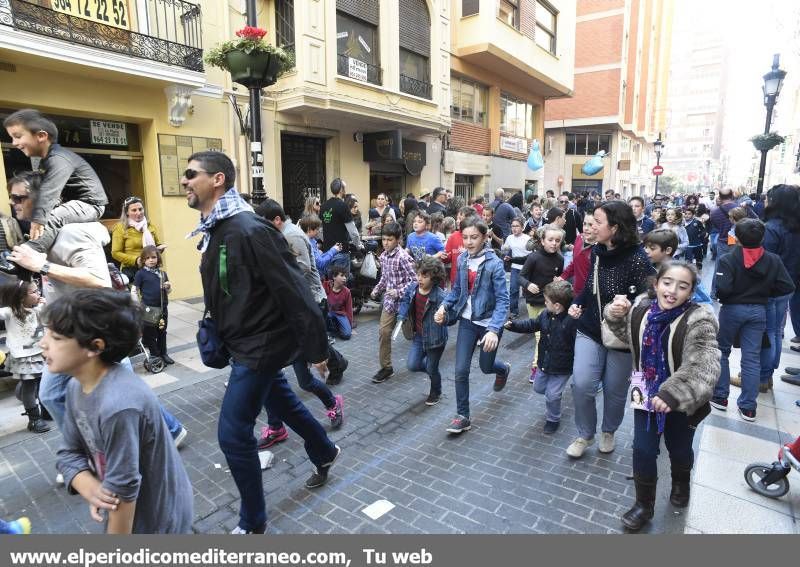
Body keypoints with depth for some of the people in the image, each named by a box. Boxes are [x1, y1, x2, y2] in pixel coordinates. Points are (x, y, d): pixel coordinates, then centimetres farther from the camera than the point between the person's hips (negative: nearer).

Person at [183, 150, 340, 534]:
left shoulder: (248, 230, -25)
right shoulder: (214, 230, 4)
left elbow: (294, 292, -25)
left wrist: (316, 350, -20)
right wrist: (217, 333, 22)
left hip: (262, 344, -10)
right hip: (244, 342, 10)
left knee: (232, 432, -2)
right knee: (281, 403, 25)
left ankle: (252, 522, 21)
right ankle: (325, 453, 50)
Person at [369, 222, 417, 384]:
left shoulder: (403, 257, -19)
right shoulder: (383, 256, 4)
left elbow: (414, 280, -19)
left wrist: (399, 292, -25)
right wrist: (376, 290, 9)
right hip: (389, 300, 6)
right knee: (383, 331, 0)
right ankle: (386, 367, 11)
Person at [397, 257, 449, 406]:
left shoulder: (439, 296, -27)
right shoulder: (412, 289, -8)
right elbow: (405, 301, 11)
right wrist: (401, 317, -2)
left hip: (435, 338, -5)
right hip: (418, 336, 6)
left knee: (432, 369, 11)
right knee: (412, 365, 1)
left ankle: (436, 392, 43)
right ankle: (430, 367, 36)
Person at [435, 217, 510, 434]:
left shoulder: (494, 263, -19)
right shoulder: (462, 259, -4)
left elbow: (502, 300, -21)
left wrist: (494, 330, -32)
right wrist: (444, 306, -8)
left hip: (488, 323, -3)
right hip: (467, 321, 4)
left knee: (485, 366, 17)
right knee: (461, 370, -1)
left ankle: (504, 369, 54)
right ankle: (463, 416, 16)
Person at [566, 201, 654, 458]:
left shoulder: (636, 259, -19)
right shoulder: (597, 251, -1)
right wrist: (578, 303, -1)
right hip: (590, 330, 4)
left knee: (614, 389, 13)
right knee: (582, 384, -5)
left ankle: (608, 432, 42)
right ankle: (585, 434, 19)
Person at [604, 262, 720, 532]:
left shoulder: (698, 322, -24)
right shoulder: (641, 308, -10)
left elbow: (703, 368, -32)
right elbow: (628, 334, 12)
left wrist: (673, 394, -42)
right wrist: (616, 314, -6)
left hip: (681, 403, -2)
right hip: (647, 394, 3)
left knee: (679, 449, 21)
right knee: (643, 450, 7)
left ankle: (681, 483, 55)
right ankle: (644, 504, 29)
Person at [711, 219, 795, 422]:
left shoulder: (728, 259, -17)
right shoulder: (773, 260, -3)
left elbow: (723, 288, -25)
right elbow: (788, 287, -5)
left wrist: (719, 295, -3)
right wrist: (765, 292, 10)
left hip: (732, 309, -3)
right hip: (758, 311, 3)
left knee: (721, 351, 15)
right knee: (752, 358, 8)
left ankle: (720, 397, 19)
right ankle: (748, 407, 13)